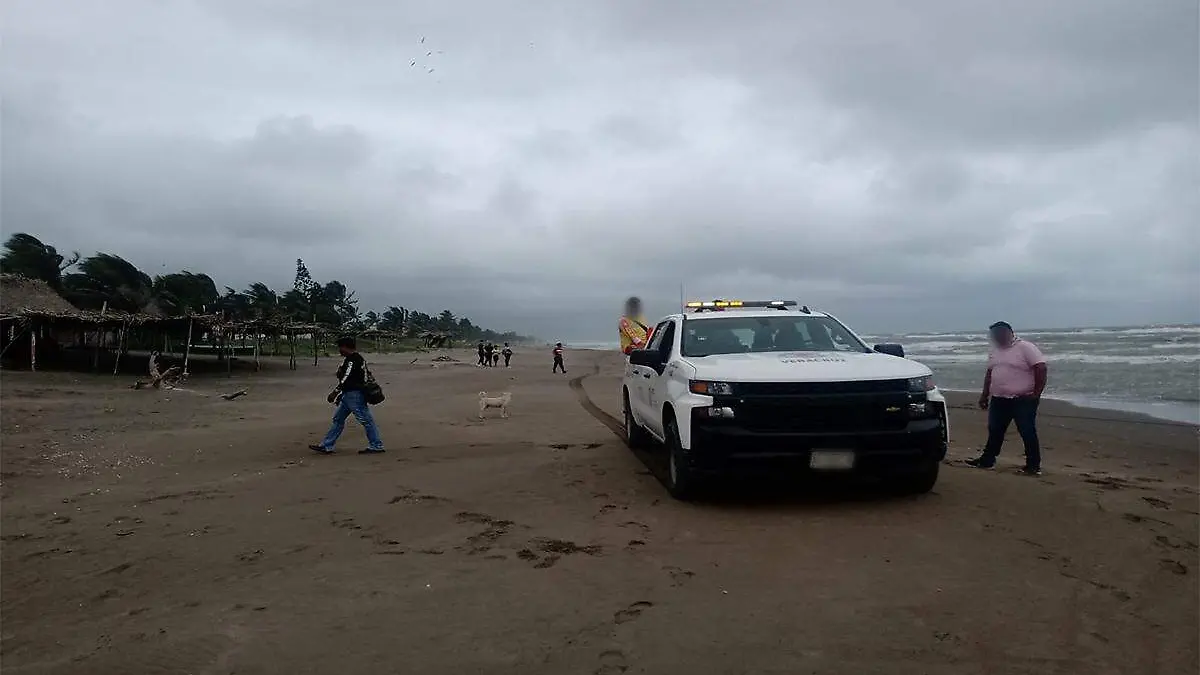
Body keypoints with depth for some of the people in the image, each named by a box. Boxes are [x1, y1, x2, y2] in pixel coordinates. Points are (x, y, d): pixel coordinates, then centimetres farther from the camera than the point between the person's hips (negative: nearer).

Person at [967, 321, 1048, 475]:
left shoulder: (1026, 348, -10)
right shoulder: (995, 351, 13)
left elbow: (1041, 369, -15)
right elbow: (989, 374, 19)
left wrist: (1036, 394, -18)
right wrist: (984, 395, 17)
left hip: (1023, 400, -7)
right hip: (998, 400, 7)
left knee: (1027, 432, -2)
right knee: (995, 431, 13)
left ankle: (1034, 465, 6)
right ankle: (987, 460, 23)